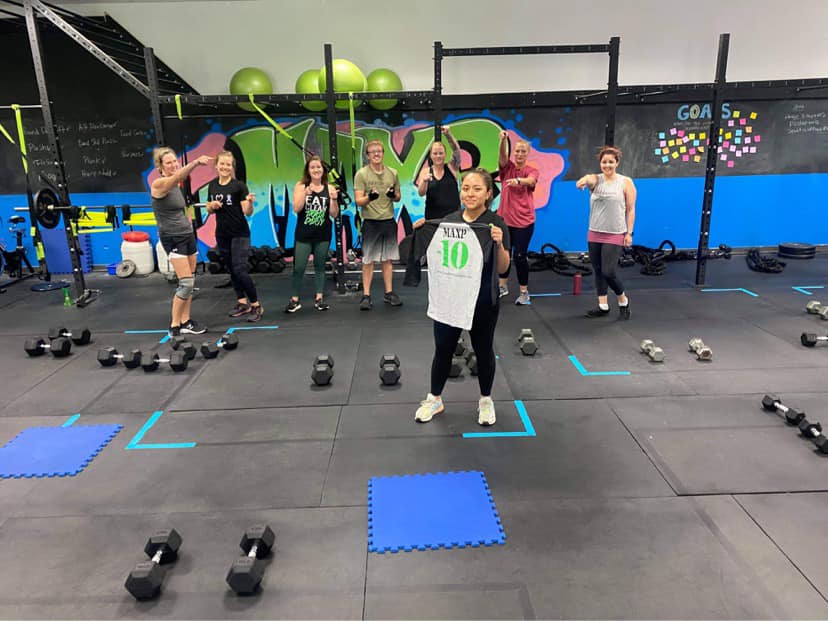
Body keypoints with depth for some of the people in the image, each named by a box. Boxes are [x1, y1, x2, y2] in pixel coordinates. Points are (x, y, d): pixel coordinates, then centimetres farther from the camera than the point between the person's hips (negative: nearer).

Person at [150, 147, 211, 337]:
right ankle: (174, 326, -1)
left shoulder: (177, 185, 10)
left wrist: (188, 222, 11)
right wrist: (195, 162, -52)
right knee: (186, 283, -12)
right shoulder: (158, 184, -14)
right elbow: (178, 176, -36)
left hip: (187, 235, 8)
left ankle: (186, 322, 14)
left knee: (189, 282, 7)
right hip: (172, 238, -8)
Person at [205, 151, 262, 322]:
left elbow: (248, 212, -15)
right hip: (222, 235, 6)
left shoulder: (239, 185, -11)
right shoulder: (212, 185, 7)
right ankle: (242, 303, 22)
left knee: (240, 270, -11)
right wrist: (212, 205, -6)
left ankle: (256, 305, -1)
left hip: (240, 234, -6)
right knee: (232, 270, 11)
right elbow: (209, 210, 15)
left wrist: (250, 202, -35)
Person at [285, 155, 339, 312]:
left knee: (320, 266, 10)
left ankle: (319, 299, 18)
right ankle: (294, 300, 10)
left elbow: (334, 214, 2)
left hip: (323, 235, 2)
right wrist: (306, 193, -22)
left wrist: (334, 200, -15)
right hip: (303, 234, -1)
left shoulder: (329, 188, 2)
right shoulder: (300, 186, -1)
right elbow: (296, 209, -10)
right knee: (298, 267, -1)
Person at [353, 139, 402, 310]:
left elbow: (398, 197, 16)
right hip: (370, 221, -3)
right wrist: (369, 197, -28)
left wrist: (394, 195, -8)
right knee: (368, 260, 1)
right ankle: (366, 295, 8)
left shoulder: (392, 173, 8)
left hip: (389, 221, 3)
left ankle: (388, 293, 20)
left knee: (388, 259, 9)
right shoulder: (361, 174, -3)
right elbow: (358, 200, -7)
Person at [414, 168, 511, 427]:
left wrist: (499, 244, -25)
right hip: (448, 299, 3)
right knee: (443, 349, 12)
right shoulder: (448, 220, 3)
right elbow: (437, 257, 13)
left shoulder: (495, 223, -8)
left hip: (482, 302, -3)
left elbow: (503, 269, -8)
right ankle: (434, 399, 31)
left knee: (483, 350, 13)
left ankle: (486, 400, 33)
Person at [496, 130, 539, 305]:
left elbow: (530, 181, -27)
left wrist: (518, 180, -50)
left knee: (520, 256, -2)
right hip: (504, 218, 3)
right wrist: (503, 141, -39)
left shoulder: (532, 171, -4)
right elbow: (502, 155, -18)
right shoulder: (507, 167, 3)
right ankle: (503, 286, 32)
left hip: (524, 220, -3)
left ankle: (524, 292, 13)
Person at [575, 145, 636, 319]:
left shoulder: (626, 182, -1)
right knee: (598, 271, 9)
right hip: (594, 234, 4)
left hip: (615, 235, -4)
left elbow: (631, 210, 0)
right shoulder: (595, 179, 2)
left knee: (608, 272, -8)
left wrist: (629, 233, -6)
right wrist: (583, 181, -49)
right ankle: (603, 306, 22)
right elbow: (588, 179, -24)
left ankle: (623, 300, 16)